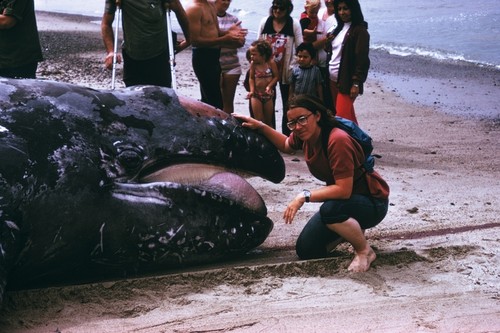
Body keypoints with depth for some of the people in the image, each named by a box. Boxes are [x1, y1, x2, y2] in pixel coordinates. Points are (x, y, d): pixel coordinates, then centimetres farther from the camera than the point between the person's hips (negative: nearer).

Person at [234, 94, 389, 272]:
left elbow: (343, 190, -33)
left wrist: (304, 195, -29)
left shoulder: (337, 140, -31)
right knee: (306, 251, 2)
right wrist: (260, 127, 8)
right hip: (341, 200, 8)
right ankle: (354, 230, 20)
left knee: (330, 209, -39)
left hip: (372, 203, -8)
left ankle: (365, 251, -12)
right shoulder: (305, 135, -6)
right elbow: (286, 145, 20)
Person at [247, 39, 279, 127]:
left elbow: (276, 76, -7)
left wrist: (269, 86, -21)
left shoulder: (271, 63, -10)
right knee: (258, 120, -2)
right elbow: (251, 78, -1)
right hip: (256, 94, 0)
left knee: (268, 120, 10)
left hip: (268, 94, 0)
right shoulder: (253, 64, -6)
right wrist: (252, 90, -13)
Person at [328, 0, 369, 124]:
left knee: (342, 117, -11)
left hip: (346, 81, -8)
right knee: (348, 116, 13)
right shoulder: (339, 28, 14)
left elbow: (362, 59, -14)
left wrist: (356, 83, -18)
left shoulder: (360, 30, -10)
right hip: (333, 79, 8)